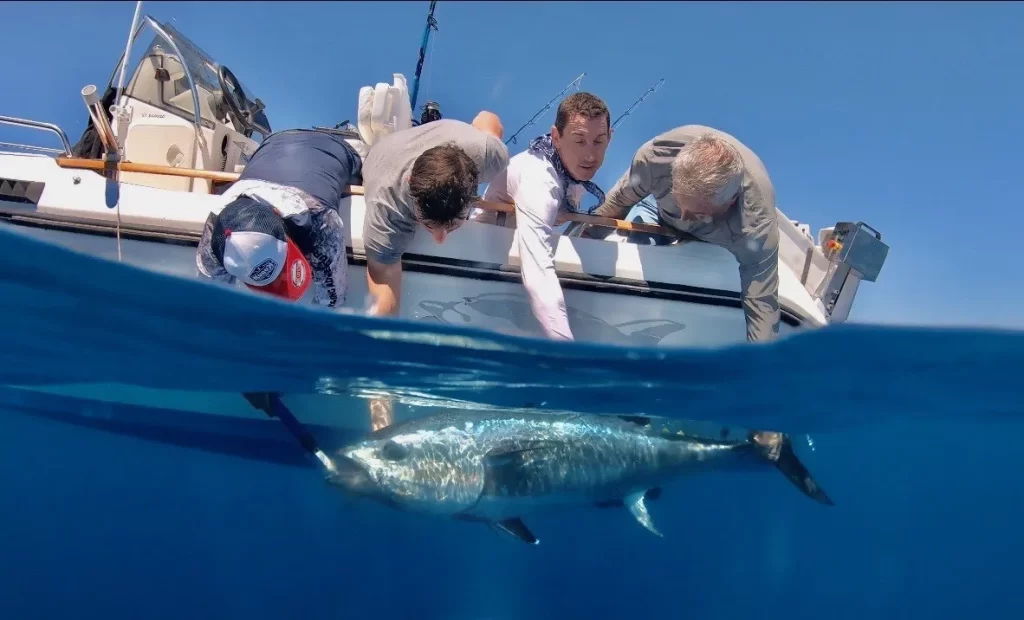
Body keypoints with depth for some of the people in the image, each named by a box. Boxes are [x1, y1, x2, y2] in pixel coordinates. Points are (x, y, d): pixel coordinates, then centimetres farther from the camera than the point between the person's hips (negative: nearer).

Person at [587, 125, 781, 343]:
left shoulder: (757, 224, -47)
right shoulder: (657, 154, -42)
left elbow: (762, 307, -44)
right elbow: (619, 200, -19)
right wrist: (587, 239, -6)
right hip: (663, 215, 2)